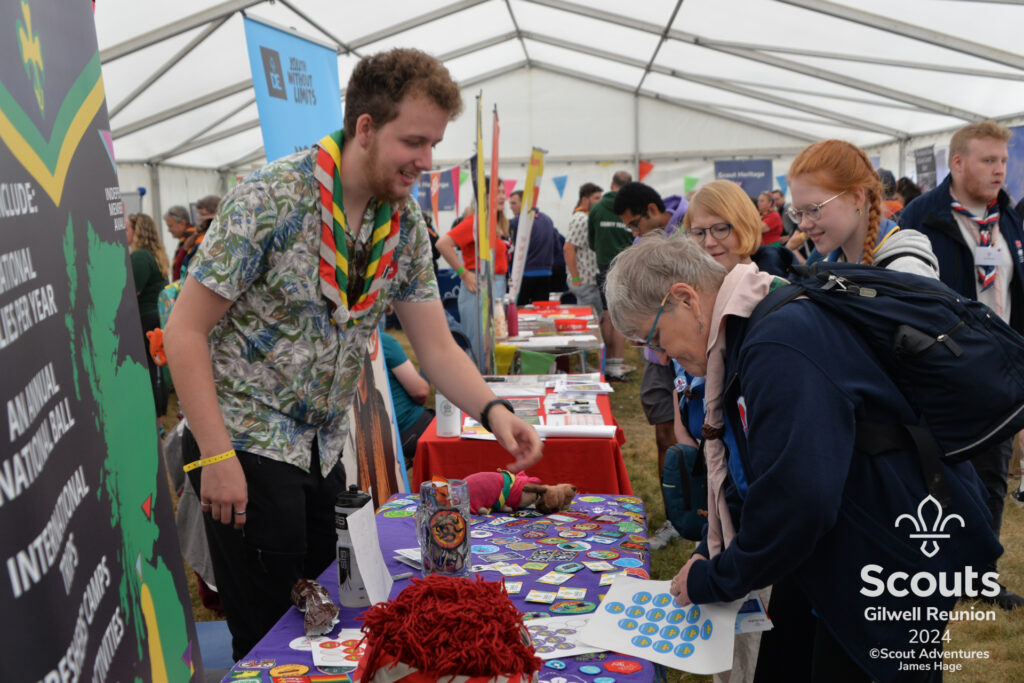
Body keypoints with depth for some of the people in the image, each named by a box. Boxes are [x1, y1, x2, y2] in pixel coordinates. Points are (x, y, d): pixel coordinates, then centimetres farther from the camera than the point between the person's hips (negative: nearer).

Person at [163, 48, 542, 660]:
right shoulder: (272, 199, -21)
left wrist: (493, 411, -16)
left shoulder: (406, 224, -2)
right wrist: (217, 456, -21)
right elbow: (185, 331, -17)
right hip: (247, 442, -6)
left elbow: (436, 345, 1)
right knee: (271, 636, 3)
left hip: (325, 447, 6)